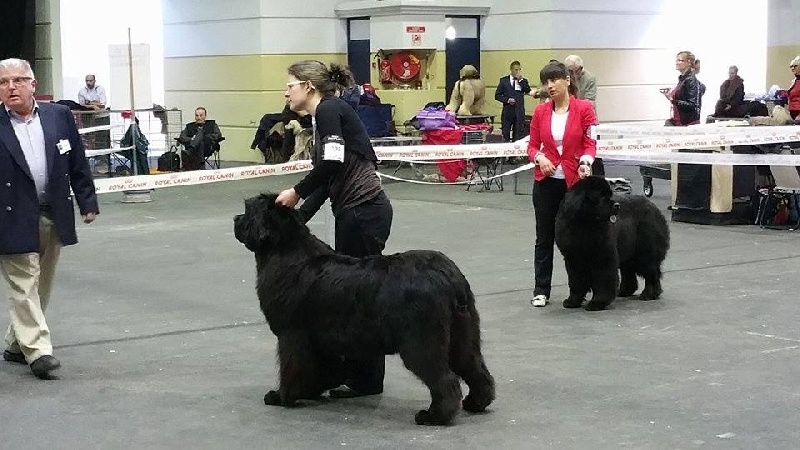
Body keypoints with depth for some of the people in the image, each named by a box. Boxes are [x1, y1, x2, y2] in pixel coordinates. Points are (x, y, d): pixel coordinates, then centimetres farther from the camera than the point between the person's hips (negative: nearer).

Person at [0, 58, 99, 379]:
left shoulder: (60, 116, 3)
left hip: (54, 216, 4)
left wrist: (87, 203, 7)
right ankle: (38, 350, -2)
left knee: (41, 285, 12)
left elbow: (78, 164, 8)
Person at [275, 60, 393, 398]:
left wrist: (296, 192, -12)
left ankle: (366, 381, 9)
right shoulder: (323, 116, 19)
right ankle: (352, 370, 25)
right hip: (355, 213, 10)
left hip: (364, 211, -10)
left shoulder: (329, 109, -9)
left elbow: (332, 163, -23)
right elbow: (325, 181, 20)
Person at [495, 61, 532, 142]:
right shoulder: (504, 80, 7)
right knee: (505, 135, 2)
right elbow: (497, 95, 5)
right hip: (507, 111, 0)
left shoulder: (523, 81, 9)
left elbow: (528, 91, -8)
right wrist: (507, 100, -10)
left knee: (519, 135, -1)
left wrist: (521, 80, -11)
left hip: (519, 112, 0)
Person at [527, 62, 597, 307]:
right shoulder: (540, 111, 3)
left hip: (574, 180, -2)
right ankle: (541, 290, 12)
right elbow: (532, 146, 6)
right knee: (544, 237, 6)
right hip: (546, 181, 2)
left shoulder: (584, 108, -4)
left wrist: (585, 162, -24)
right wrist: (539, 157, -15)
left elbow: (590, 143, -5)